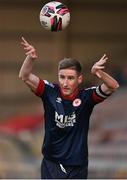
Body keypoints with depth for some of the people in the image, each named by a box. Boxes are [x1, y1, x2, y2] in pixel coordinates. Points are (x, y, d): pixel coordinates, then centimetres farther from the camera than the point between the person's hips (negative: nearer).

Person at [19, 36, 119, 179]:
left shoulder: (86, 97, -9)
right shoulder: (50, 92, -6)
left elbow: (113, 86, -21)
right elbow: (25, 77, -14)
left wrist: (99, 73, -42)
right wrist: (31, 58, -35)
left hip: (78, 167, 0)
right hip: (51, 164, 0)